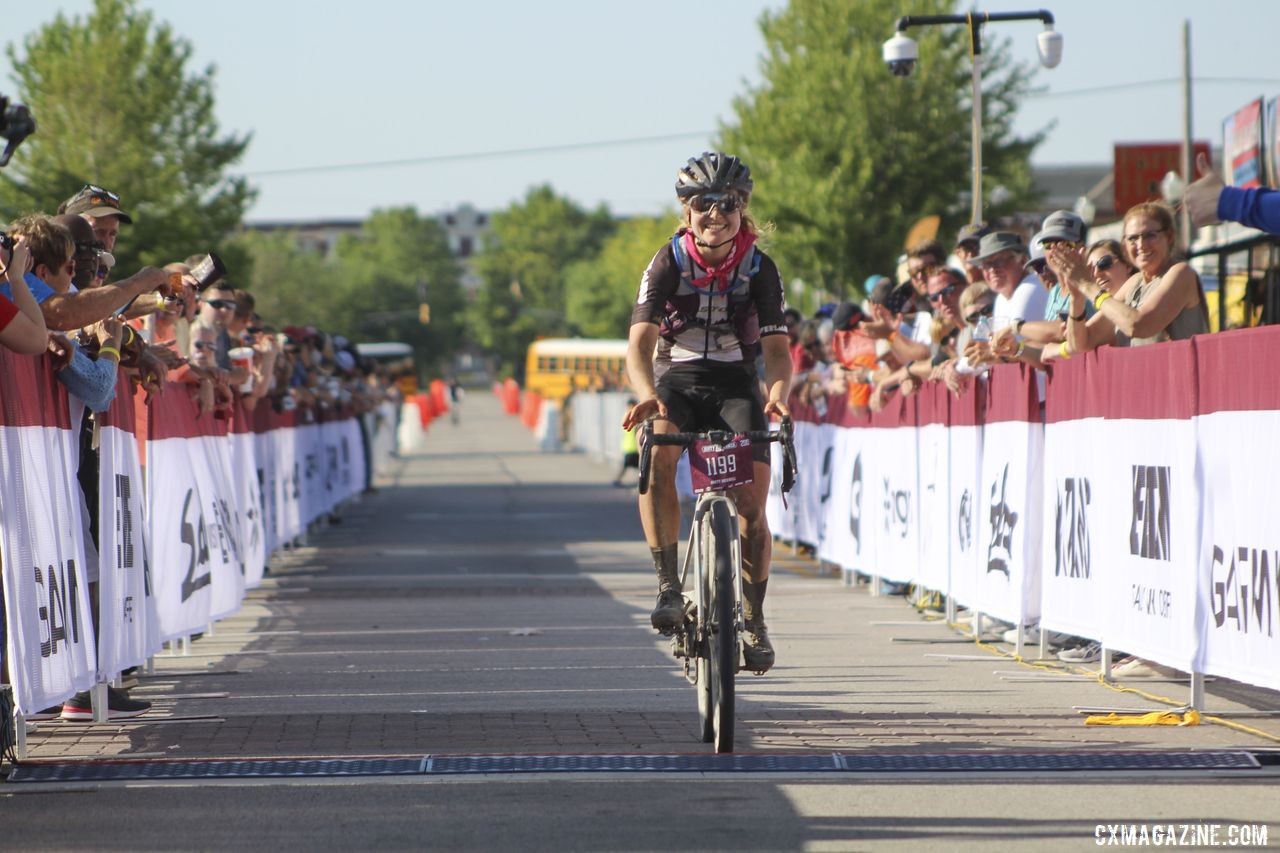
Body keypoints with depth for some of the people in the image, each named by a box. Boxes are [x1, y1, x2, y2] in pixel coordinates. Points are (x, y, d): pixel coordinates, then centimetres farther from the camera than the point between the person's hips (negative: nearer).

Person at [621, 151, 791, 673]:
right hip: (676, 380, -1)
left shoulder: (760, 269, -9)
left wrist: (777, 393, -38)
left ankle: (753, 619, 9)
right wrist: (647, 395, -43)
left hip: (736, 385, 1)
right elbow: (640, 341, -22)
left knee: (752, 504, -12)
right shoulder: (668, 263, -12)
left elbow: (776, 347, -14)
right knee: (656, 455, -33)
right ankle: (668, 586, -29)